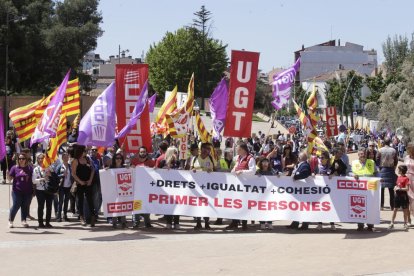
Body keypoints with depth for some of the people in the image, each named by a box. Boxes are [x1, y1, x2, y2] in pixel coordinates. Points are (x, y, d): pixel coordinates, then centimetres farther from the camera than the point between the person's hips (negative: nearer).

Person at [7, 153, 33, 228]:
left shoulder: (30, 168, 5)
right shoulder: (14, 168, 2)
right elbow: (10, 178, 2)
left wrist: (33, 190, 2)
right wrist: (8, 175, -21)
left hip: (28, 191, 2)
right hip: (17, 191, -2)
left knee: (25, 206, 6)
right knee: (16, 206, -3)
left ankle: (23, 221, 16)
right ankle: (10, 221, 13)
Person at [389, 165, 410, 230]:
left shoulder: (406, 179, -13)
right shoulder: (399, 177, 9)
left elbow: (407, 189, -17)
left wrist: (400, 189, -23)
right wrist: (395, 187, 1)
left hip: (403, 196, -6)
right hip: (397, 195, 6)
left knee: (405, 210, 6)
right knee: (395, 209, 8)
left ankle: (405, 223, 17)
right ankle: (392, 223, 12)